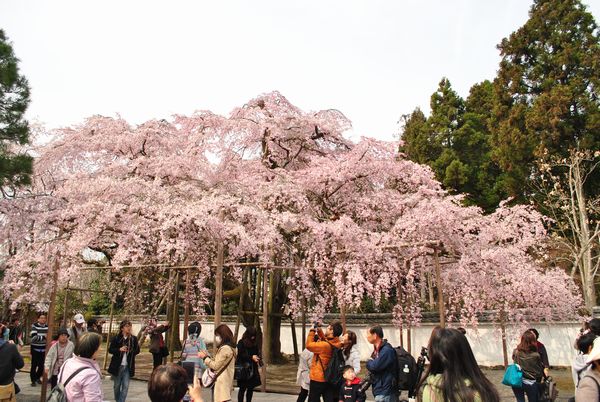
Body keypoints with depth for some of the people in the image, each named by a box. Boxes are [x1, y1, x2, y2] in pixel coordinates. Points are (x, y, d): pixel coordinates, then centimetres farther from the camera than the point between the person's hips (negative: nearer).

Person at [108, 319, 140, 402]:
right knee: (117, 385, 15)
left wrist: (131, 351, -16)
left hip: (128, 366, 1)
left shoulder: (134, 339, -2)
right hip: (117, 365, -1)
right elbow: (110, 350, -3)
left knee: (126, 386, -3)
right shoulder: (116, 338, -7)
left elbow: (137, 350, 5)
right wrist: (119, 349, -20)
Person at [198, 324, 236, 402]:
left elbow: (215, 366, -15)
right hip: (222, 382, 10)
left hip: (222, 382, -10)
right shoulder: (228, 348, 15)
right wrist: (207, 356, 9)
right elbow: (218, 363, 16)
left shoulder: (225, 348, -17)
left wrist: (205, 357, -5)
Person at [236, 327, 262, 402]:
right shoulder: (241, 343, -8)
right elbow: (240, 355, -13)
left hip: (253, 369, 6)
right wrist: (251, 357, -20)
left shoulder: (254, 343, 10)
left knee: (251, 387, 9)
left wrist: (257, 358, -3)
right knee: (243, 388, -2)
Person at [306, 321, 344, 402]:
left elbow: (309, 345, -17)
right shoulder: (334, 344, -3)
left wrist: (312, 331, -10)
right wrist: (319, 330, 6)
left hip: (318, 378, -7)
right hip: (328, 378, 7)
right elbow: (324, 339, 17)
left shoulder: (325, 345, -27)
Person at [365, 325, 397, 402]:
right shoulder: (377, 350, 13)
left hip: (385, 393, -9)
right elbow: (372, 366, 18)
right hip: (380, 391, 9)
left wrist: (369, 362, -4)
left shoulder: (387, 350, -18)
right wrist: (371, 363, -3)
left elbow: (375, 366, -24)